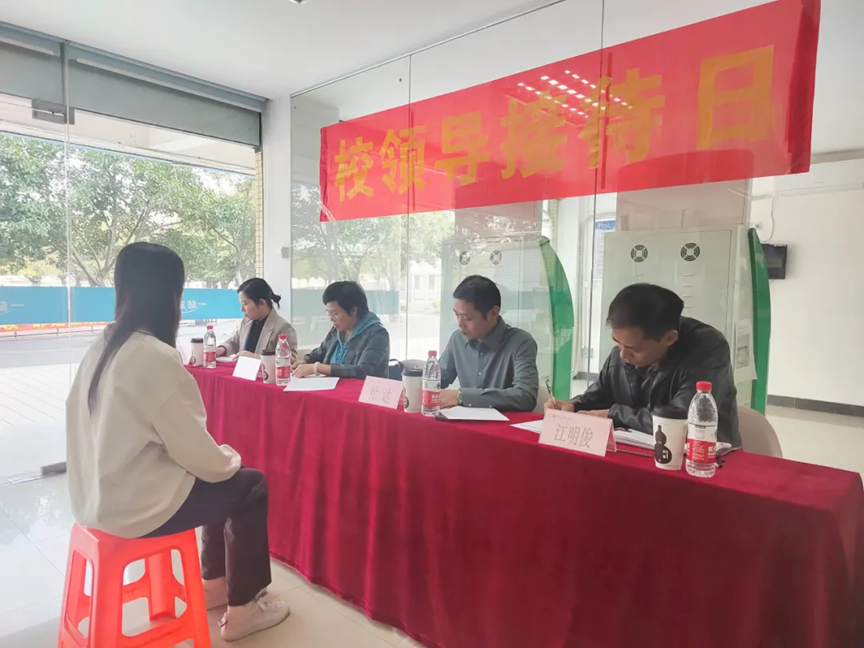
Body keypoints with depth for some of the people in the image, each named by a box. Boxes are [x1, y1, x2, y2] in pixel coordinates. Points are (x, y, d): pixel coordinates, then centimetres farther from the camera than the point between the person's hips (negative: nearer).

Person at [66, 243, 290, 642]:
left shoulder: (101, 347, 4)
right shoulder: (156, 358, -24)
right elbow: (196, 453, -21)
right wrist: (231, 458, 1)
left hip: (98, 494, 9)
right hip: (134, 505, -9)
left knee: (224, 480, 22)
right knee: (251, 486, 6)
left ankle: (215, 583, 36)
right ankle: (241, 610, 18)